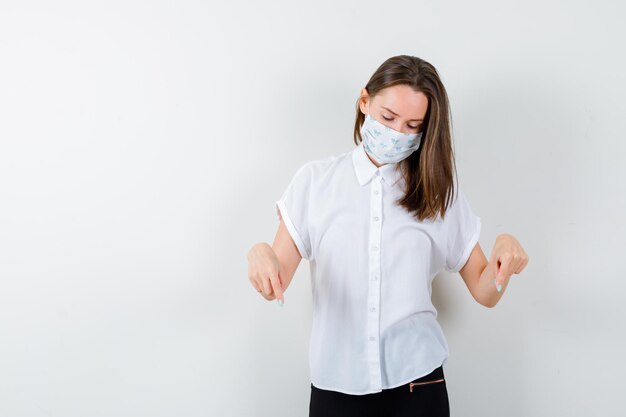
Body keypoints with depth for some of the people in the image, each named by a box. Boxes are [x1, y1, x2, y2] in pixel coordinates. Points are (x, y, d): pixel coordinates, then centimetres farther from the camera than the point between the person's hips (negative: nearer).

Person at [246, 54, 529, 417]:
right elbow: (274, 287, -4)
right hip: (336, 387, 0)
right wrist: (261, 254, -26)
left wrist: (504, 246, -16)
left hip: (417, 386, 1)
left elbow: (485, 293, 4)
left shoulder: (440, 193, 3)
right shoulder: (316, 180, 0)